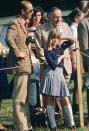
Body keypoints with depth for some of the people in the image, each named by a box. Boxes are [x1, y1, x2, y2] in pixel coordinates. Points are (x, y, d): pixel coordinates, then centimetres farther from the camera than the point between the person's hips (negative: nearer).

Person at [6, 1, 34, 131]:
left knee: (25, 97, 16)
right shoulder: (14, 23, -12)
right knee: (19, 97, -7)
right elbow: (9, 39, -28)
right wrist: (18, 53, -21)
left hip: (25, 64, 10)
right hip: (20, 63, -10)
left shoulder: (23, 24, 18)